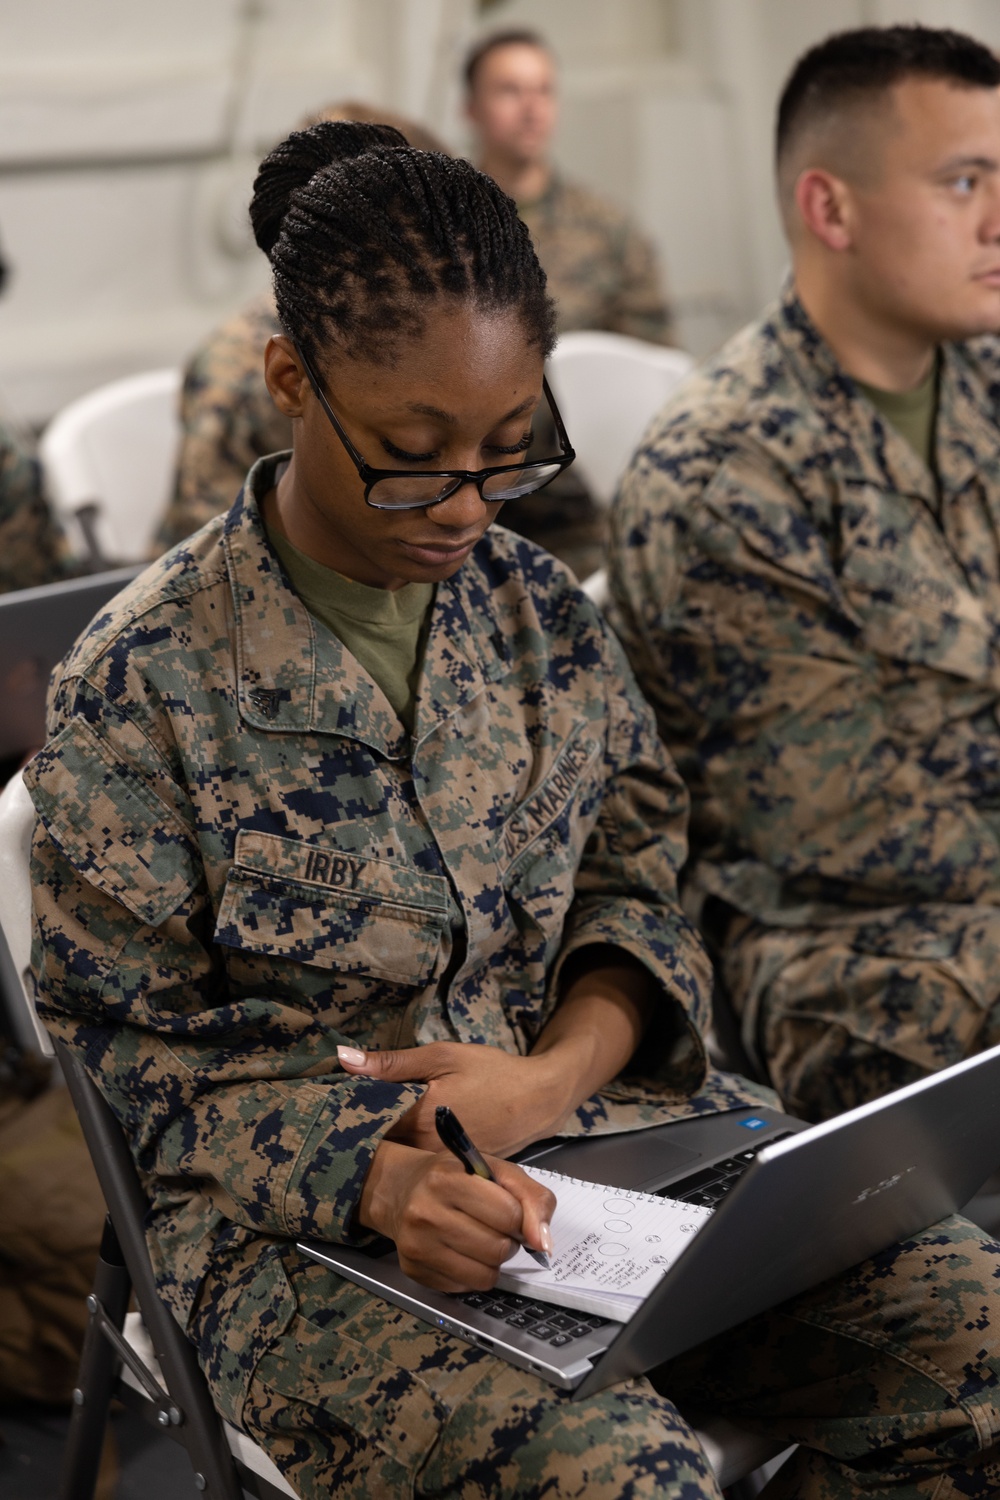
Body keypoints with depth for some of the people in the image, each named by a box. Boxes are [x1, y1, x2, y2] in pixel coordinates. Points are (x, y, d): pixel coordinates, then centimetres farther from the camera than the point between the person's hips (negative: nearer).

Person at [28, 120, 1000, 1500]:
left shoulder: (536, 605, 7)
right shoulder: (144, 681, -8)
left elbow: (639, 876, 11)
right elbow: (140, 1043, -5)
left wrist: (560, 1071, -10)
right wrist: (376, 1174, -22)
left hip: (608, 1121, 5)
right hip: (304, 1220, -5)